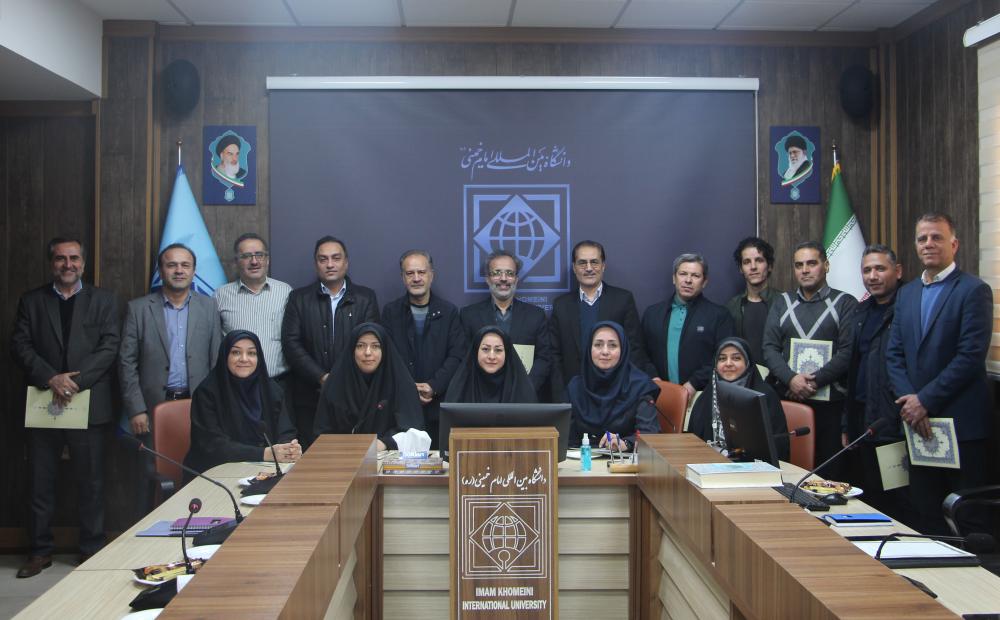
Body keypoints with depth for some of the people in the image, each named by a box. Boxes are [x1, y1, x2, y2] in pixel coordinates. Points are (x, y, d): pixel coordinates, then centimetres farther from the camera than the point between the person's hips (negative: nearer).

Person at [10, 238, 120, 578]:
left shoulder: (103, 301, 7)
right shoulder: (31, 301, 11)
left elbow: (109, 347, -3)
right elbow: (20, 345, 1)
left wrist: (74, 381, -14)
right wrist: (51, 378, -14)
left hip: (88, 404, -1)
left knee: (91, 483, 4)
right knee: (41, 482, 7)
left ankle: (92, 549, 15)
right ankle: (40, 550, 19)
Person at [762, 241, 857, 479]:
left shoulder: (845, 303, 5)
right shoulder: (782, 303, 15)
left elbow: (848, 352, -5)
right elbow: (769, 348, 6)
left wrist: (814, 381, -15)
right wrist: (791, 378, -11)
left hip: (829, 401, -2)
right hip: (786, 400, 3)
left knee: (829, 469, -3)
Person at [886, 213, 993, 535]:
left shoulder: (974, 290, -6)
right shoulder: (906, 293, 14)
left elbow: (971, 356, -14)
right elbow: (894, 353, 10)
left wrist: (925, 400, -14)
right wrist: (908, 399, -5)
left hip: (962, 422, -6)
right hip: (917, 419, 6)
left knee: (969, 516, 1)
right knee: (927, 514, 11)